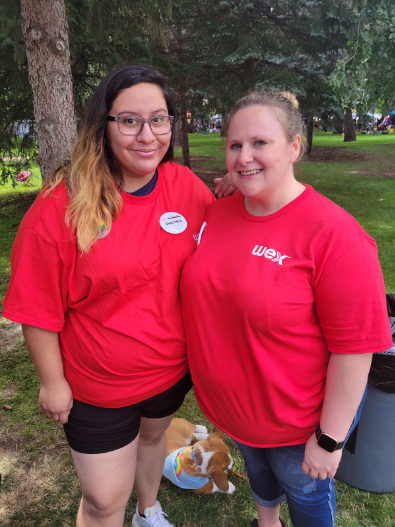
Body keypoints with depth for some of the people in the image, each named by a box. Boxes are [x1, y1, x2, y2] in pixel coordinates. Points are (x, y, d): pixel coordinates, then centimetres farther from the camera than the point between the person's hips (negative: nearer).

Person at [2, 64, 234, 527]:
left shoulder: (186, 186, -10)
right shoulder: (61, 206, -22)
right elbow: (39, 309, -14)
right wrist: (52, 382, -8)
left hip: (172, 367, 5)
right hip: (97, 386, -4)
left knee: (152, 436, 32)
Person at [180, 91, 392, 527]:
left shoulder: (333, 234, -27)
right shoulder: (218, 214, -8)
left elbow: (354, 349, -23)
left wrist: (329, 439, -17)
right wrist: (204, 371, 9)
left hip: (297, 421, -5)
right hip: (231, 405, 6)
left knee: (305, 492, 24)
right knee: (256, 467, 33)